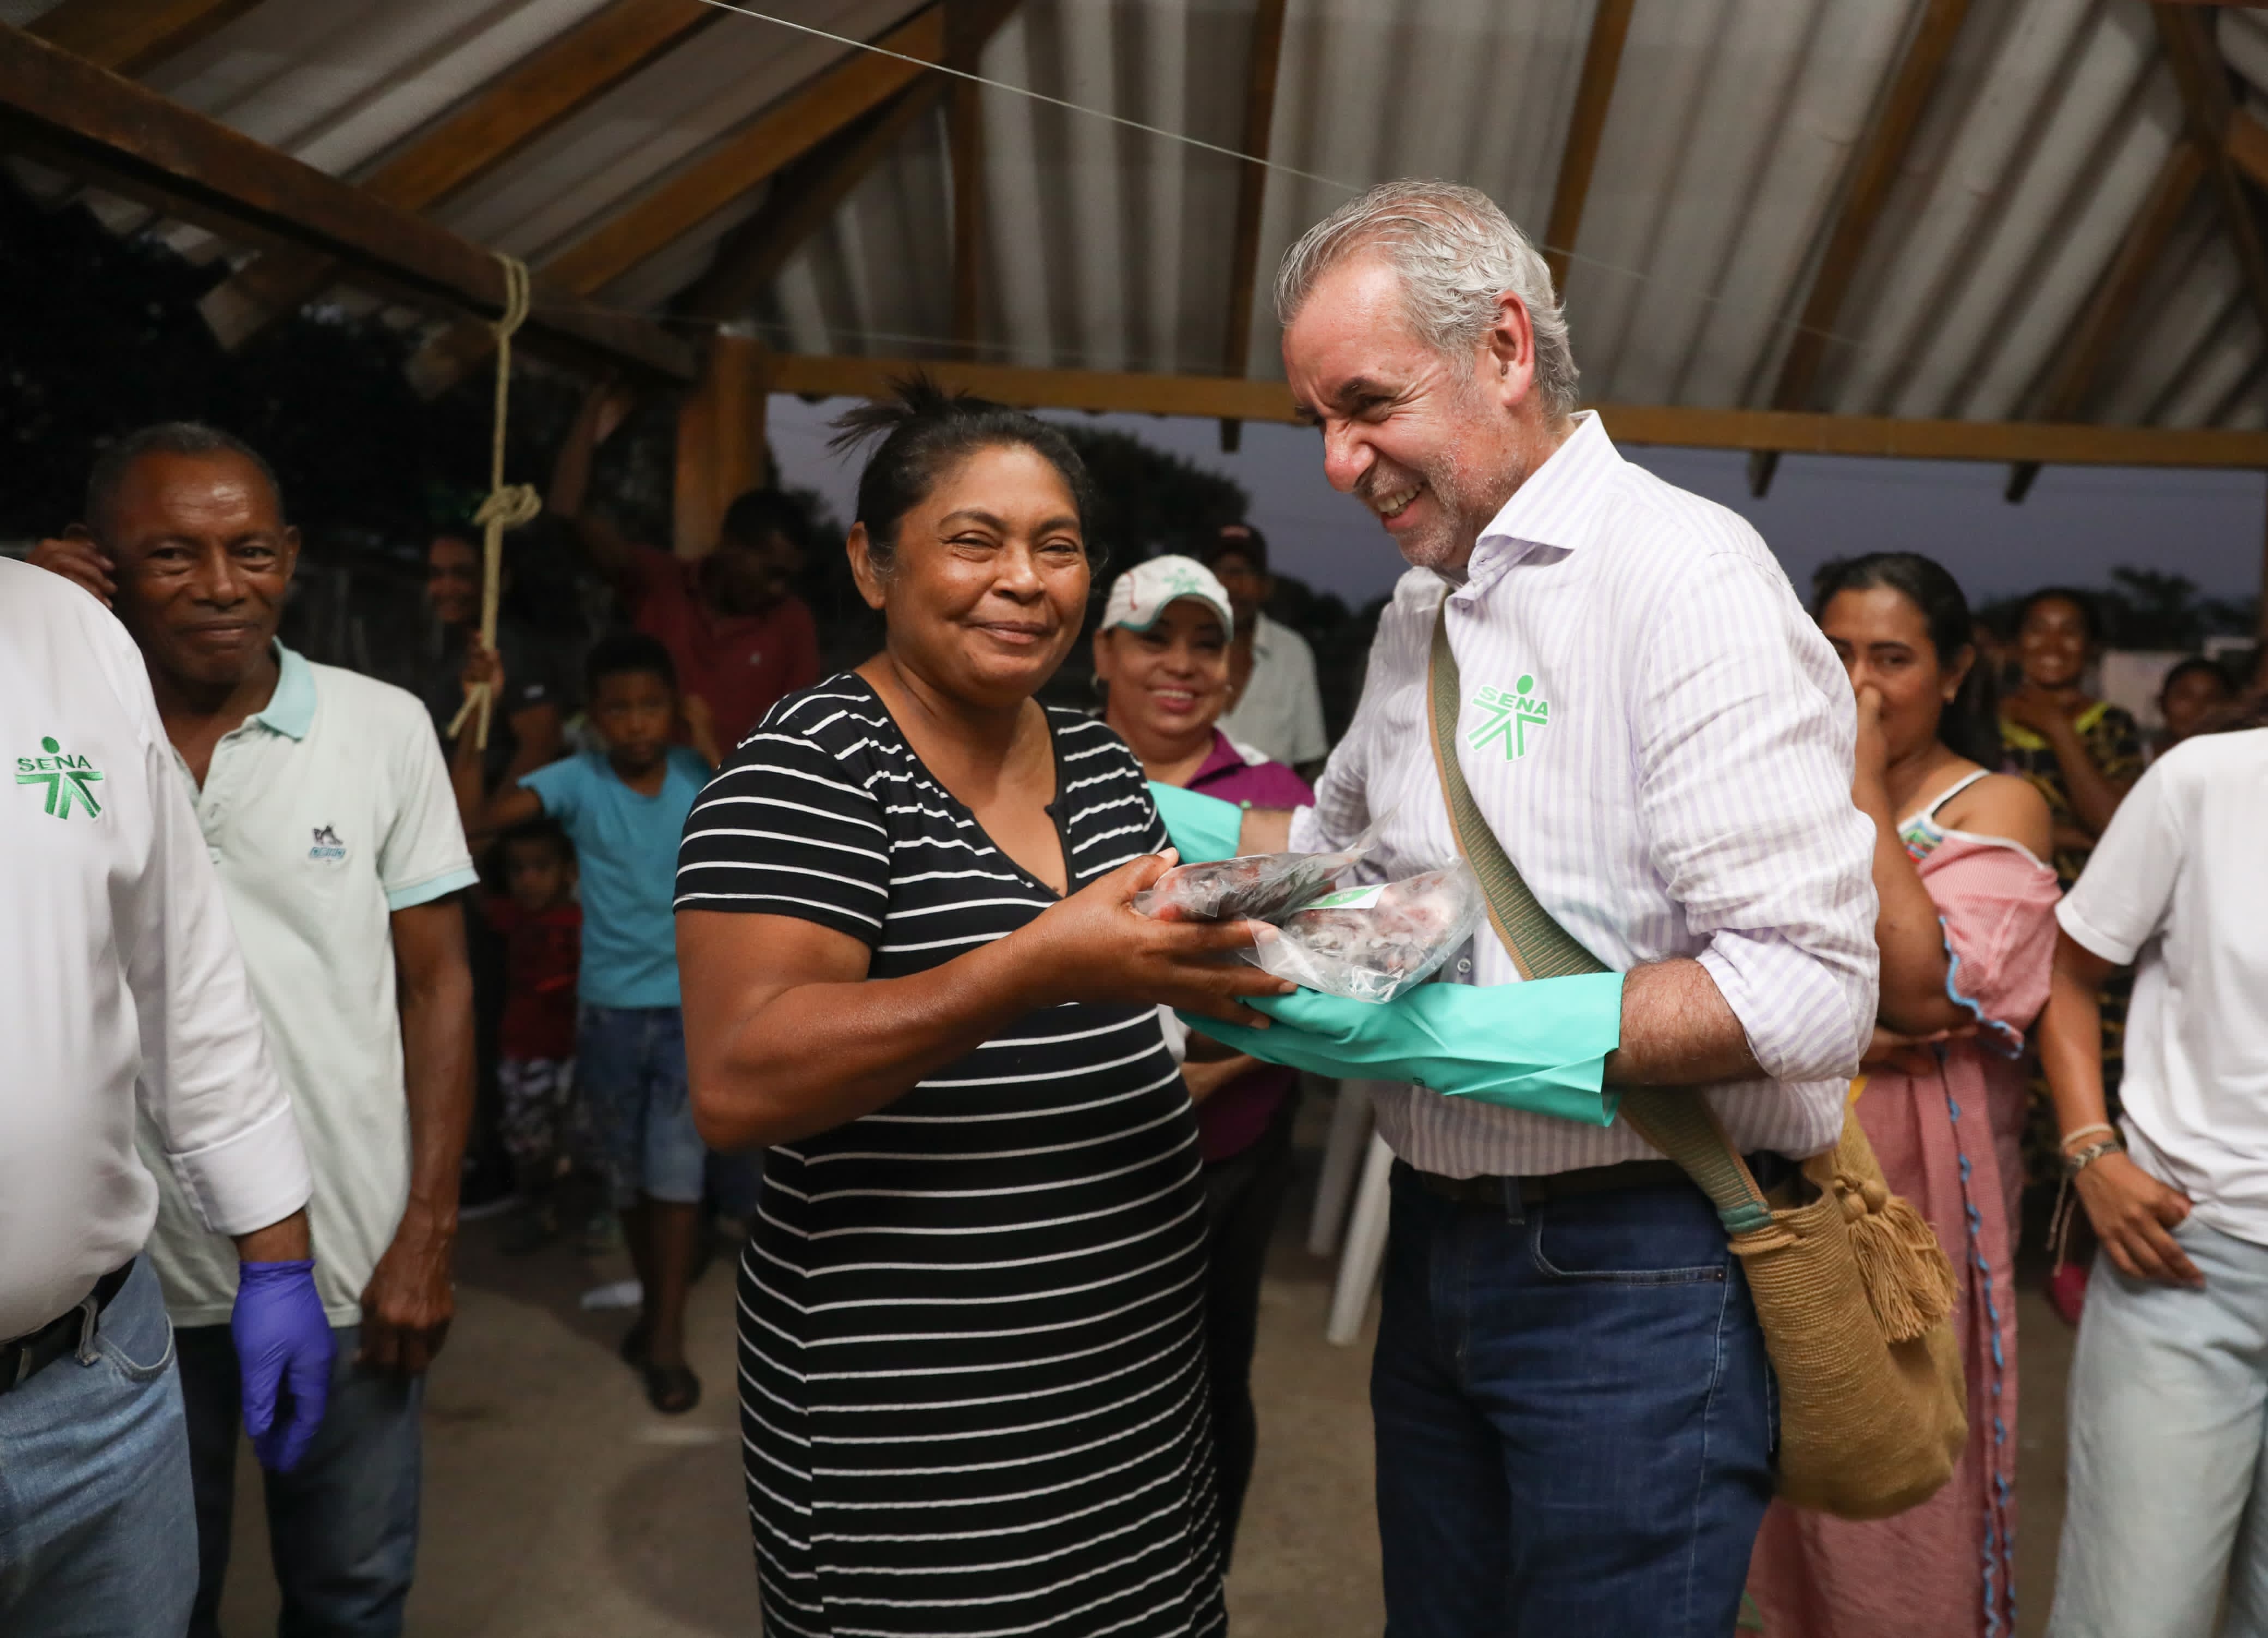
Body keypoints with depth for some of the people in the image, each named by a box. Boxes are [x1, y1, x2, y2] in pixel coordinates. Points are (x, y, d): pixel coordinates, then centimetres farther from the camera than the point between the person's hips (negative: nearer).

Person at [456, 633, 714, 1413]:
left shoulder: (699, 775, -4)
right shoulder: (576, 782, -8)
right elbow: (470, 819, -19)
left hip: (691, 1005, -1)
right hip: (610, 1008, 1)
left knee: (676, 1169, -6)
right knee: (628, 1172, 15)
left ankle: (668, 1339, 3)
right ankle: (653, 1301, 36)